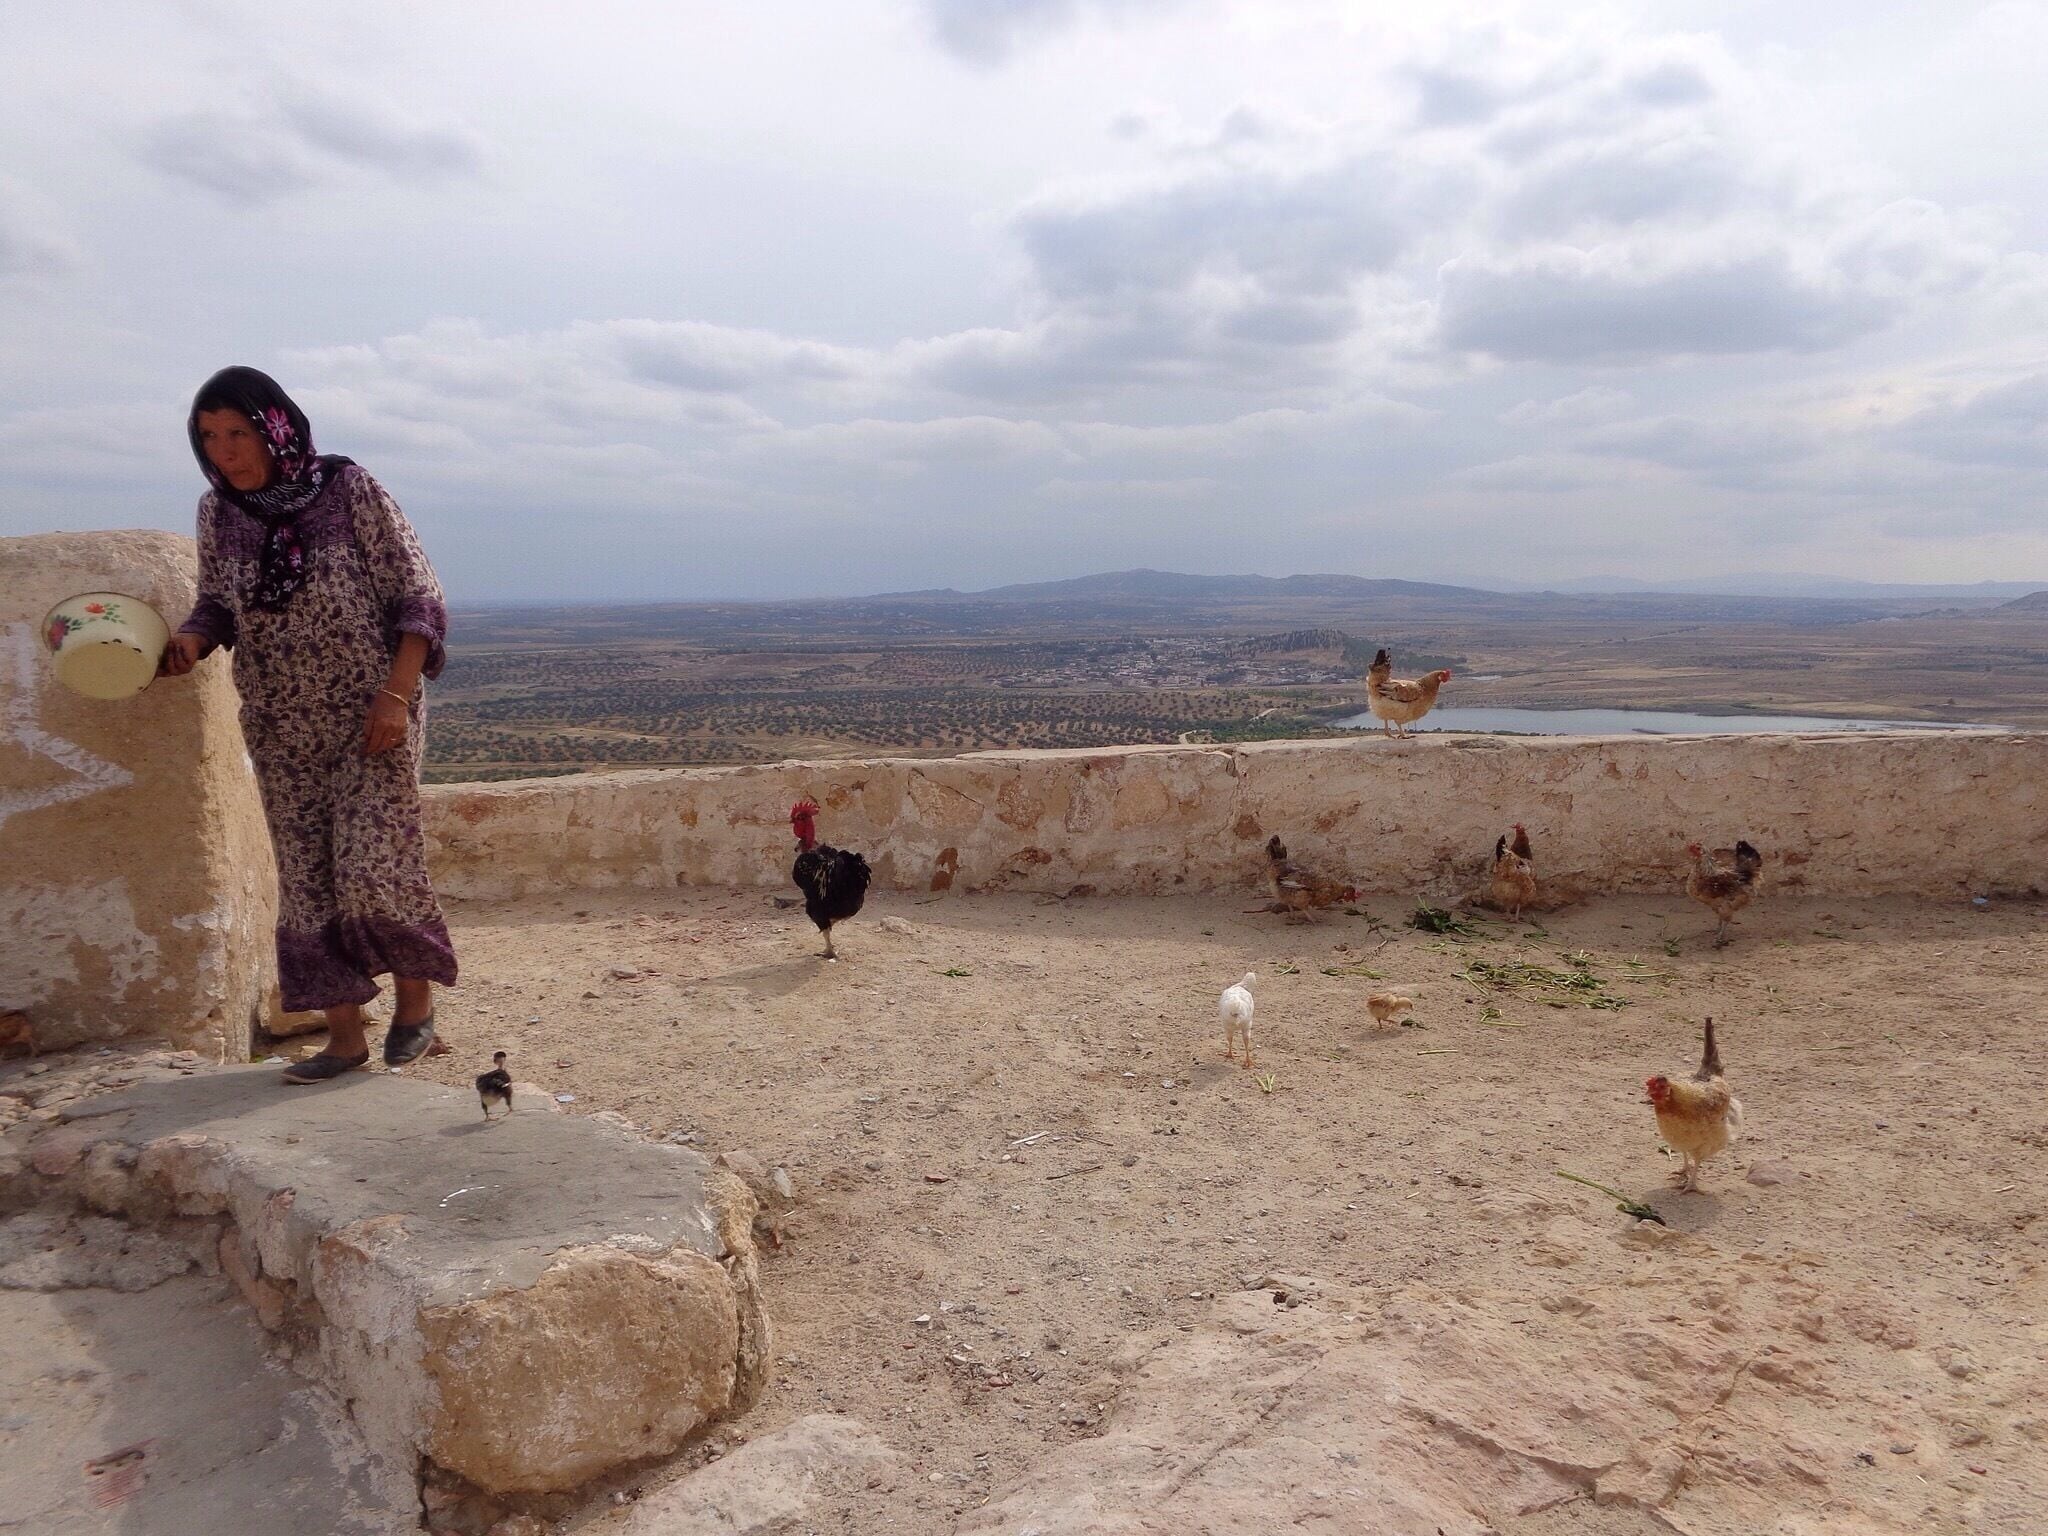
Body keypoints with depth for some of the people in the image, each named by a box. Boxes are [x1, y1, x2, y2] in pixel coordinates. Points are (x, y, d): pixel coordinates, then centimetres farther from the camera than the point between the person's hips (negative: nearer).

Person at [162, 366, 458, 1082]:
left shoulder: (350, 491, -10)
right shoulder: (218, 512, 3)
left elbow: (418, 597, -8)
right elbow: (218, 606, 13)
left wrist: (396, 693, -16)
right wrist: (187, 642, -10)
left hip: (372, 720, -4)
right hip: (279, 729, 5)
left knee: (374, 866, -10)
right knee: (306, 878, 4)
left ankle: (416, 997, 15)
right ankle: (345, 1035, 13)